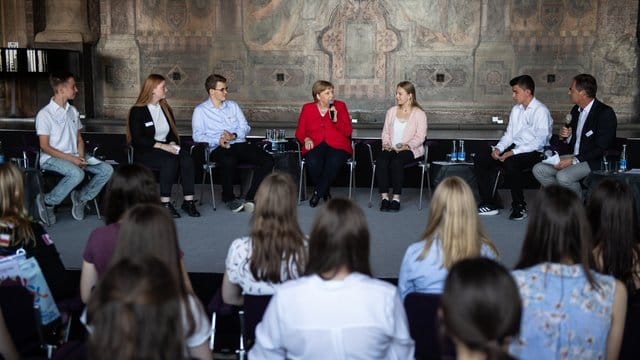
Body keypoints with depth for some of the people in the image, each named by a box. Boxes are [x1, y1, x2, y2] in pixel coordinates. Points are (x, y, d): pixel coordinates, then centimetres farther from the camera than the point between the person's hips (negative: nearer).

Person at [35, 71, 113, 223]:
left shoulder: (73, 111, 12)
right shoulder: (45, 114, -8)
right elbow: (45, 147, -11)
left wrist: (81, 157, -4)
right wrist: (71, 159, -18)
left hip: (74, 156, 7)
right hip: (52, 159, -7)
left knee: (107, 170, -11)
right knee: (77, 174, -36)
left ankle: (81, 198, 3)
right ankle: (47, 202, -16)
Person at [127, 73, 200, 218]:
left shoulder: (166, 109, 19)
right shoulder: (137, 111, -1)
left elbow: (172, 132, 18)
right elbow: (137, 139, -12)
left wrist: (172, 144, -6)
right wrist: (161, 145, -21)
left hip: (166, 148, 5)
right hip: (144, 153, -5)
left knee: (186, 157, -27)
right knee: (170, 160, -35)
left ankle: (188, 201, -31)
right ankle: (165, 203, -30)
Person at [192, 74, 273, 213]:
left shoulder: (233, 105, 23)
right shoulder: (200, 110, 10)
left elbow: (245, 127, 15)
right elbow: (198, 136, -2)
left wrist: (234, 135, -7)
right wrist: (218, 141, -18)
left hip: (240, 143, 4)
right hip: (218, 148, -4)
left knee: (267, 160, -23)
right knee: (228, 161, -41)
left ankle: (250, 198, -20)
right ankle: (229, 198, -17)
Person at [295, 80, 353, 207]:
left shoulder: (340, 106, 13)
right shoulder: (307, 108, 15)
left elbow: (348, 132, 8)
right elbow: (299, 132, 15)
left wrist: (336, 120, -8)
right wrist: (306, 139, -7)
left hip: (337, 145, 0)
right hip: (315, 146, 1)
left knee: (334, 162, -36)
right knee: (313, 162, -35)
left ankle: (317, 193, -16)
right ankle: (326, 193, -8)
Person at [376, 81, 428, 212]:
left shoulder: (419, 114, 3)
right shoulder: (391, 111, 20)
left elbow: (420, 137, -6)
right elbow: (385, 132, 17)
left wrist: (406, 145, -21)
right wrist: (386, 143, -4)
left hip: (410, 149, -4)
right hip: (391, 148, 4)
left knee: (397, 161, -36)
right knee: (380, 160, -29)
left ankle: (396, 199, -33)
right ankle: (384, 197, -29)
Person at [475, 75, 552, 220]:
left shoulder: (541, 111, -10)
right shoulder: (516, 109, 14)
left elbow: (540, 141, -18)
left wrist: (512, 153, -24)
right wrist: (498, 148, -5)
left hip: (534, 153, -8)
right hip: (514, 149, 8)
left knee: (510, 162, -37)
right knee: (480, 157, -9)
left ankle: (519, 206, -18)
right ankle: (487, 204, -5)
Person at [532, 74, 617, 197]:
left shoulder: (605, 113, -15)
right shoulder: (576, 110, 11)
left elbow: (601, 149, -19)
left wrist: (573, 161, -22)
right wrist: (566, 136, -4)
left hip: (594, 161, -8)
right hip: (574, 156, 8)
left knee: (563, 176, -31)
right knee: (539, 169, -8)